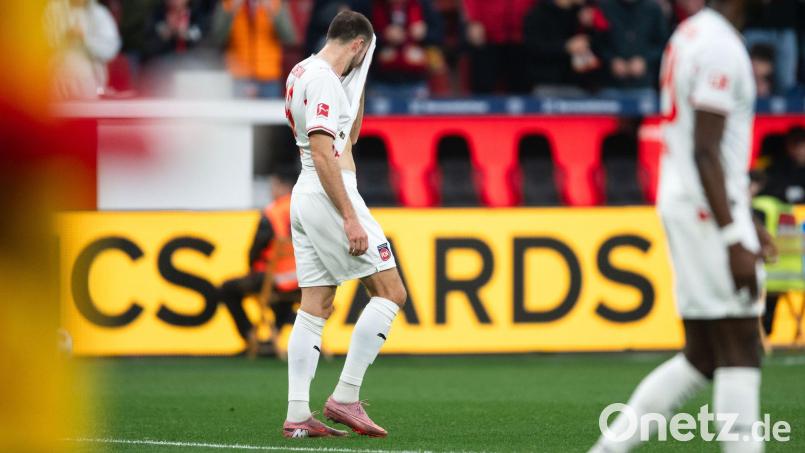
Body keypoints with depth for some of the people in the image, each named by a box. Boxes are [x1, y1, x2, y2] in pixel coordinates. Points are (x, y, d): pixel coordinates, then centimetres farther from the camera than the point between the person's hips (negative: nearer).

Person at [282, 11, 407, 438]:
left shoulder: (302, 72, 16)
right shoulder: (323, 79, -14)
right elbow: (323, 154, -22)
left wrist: (359, 83, 19)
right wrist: (350, 219, -24)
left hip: (304, 197, 10)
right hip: (330, 196, -10)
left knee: (315, 308, 8)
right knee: (391, 292, -6)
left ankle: (298, 414, 3)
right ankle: (346, 396, -10)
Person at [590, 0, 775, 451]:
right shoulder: (720, 47, -15)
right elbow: (706, 153, -20)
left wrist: (747, 220, 26)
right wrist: (735, 240, -22)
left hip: (682, 205, 9)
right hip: (710, 210, -9)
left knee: (701, 358, 11)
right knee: (740, 347, -6)